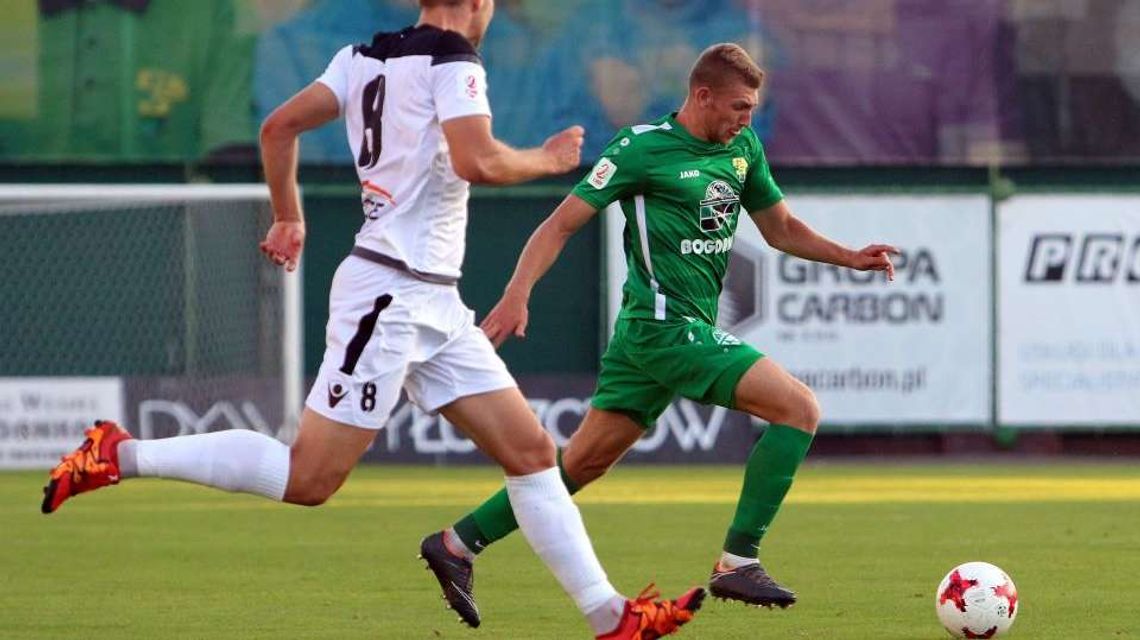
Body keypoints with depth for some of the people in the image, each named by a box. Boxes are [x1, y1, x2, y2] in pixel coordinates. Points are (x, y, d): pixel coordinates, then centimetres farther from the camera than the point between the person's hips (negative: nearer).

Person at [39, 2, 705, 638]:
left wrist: (288, 217, 25)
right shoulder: (453, 64, -12)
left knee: (532, 450, 8)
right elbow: (476, 161, -25)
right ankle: (119, 456, -1)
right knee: (308, 479, -8)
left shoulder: (364, 58, 12)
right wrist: (546, 160, -7)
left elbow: (279, 127, 12)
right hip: (392, 293, -10)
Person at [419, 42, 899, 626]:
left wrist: (850, 258, 9)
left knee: (584, 462, 12)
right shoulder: (643, 146, -9)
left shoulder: (743, 148, 13)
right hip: (663, 325, -8)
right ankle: (737, 562, -14)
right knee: (799, 408, -15)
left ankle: (459, 543, 19)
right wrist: (518, 293, -19)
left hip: (691, 330, 8)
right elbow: (562, 223, -8)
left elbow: (780, 228, 24)